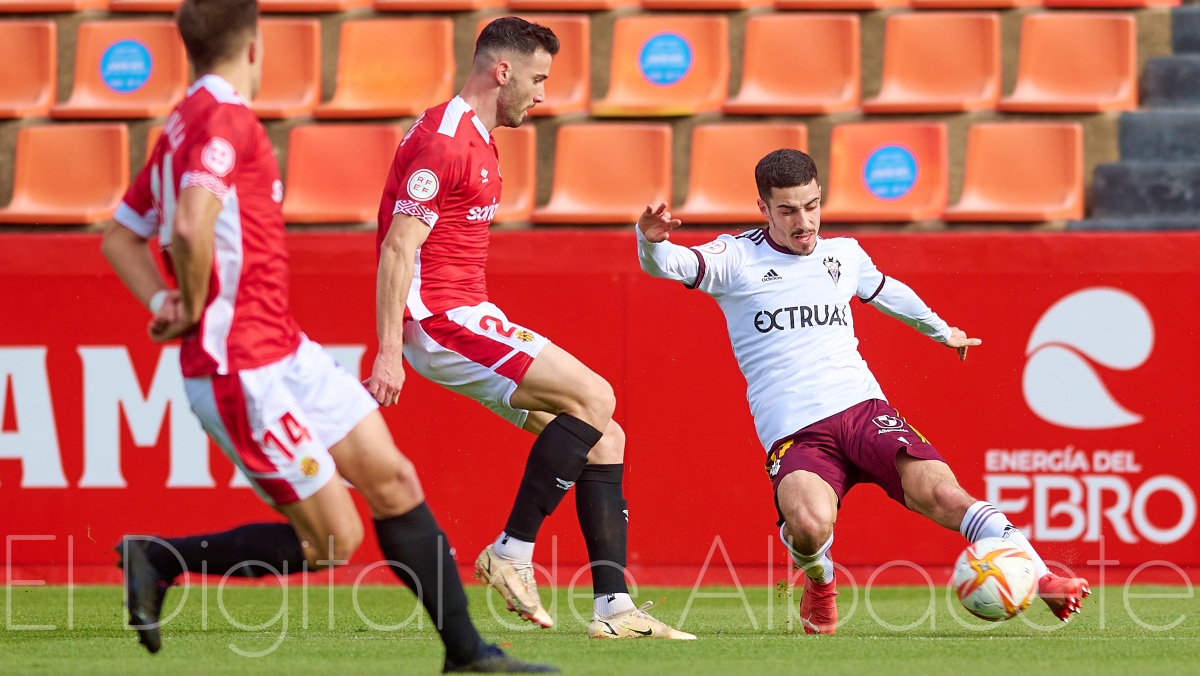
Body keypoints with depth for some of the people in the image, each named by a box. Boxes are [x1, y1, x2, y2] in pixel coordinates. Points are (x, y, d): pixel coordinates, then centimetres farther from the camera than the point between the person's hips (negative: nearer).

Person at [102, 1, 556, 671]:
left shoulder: (184, 127, 14)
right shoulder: (225, 120, -16)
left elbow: (121, 239, 21)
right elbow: (191, 228, -32)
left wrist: (167, 305, 5)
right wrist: (193, 310, -15)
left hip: (287, 354, 10)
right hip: (243, 372, -10)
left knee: (393, 481, 7)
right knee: (332, 541, -6)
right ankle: (161, 560, 4)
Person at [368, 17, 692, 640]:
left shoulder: (477, 141, 19)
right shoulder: (444, 140, -14)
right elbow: (398, 248, -19)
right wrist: (389, 352, -24)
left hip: (464, 319, 11)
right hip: (438, 318, -11)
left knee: (603, 439, 3)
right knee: (594, 398, -20)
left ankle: (613, 607, -1)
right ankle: (511, 554, -14)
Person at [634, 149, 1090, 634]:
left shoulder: (844, 254, 17)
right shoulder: (736, 259, 4)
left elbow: (887, 292, 39)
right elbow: (668, 265, -12)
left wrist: (940, 330, 55)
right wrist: (651, 243, -36)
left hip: (863, 409, 3)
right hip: (794, 435, -3)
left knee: (942, 494, -23)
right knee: (809, 525, -33)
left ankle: (1041, 580, -20)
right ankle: (820, 585, 2)